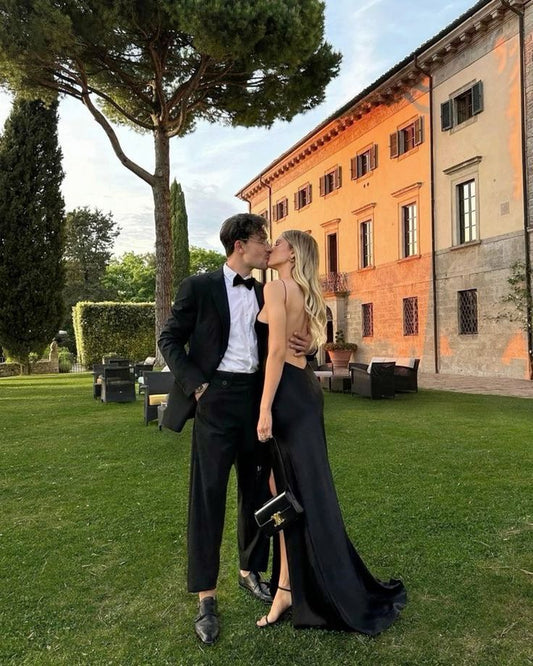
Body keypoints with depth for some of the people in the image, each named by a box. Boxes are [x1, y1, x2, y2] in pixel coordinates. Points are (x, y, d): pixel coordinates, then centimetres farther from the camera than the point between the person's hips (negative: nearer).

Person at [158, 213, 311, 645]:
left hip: (256, 396, 5)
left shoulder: (264, 293, 12)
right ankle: (206, 597, 11)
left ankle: (251, 572, 32)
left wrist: (302, 345, -5)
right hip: (216, 397, -5)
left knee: (257, 489, 13)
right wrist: (195, 384, -12)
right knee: (208, 493, -1)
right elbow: (170, 339, -1)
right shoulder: (199, 287, -2)